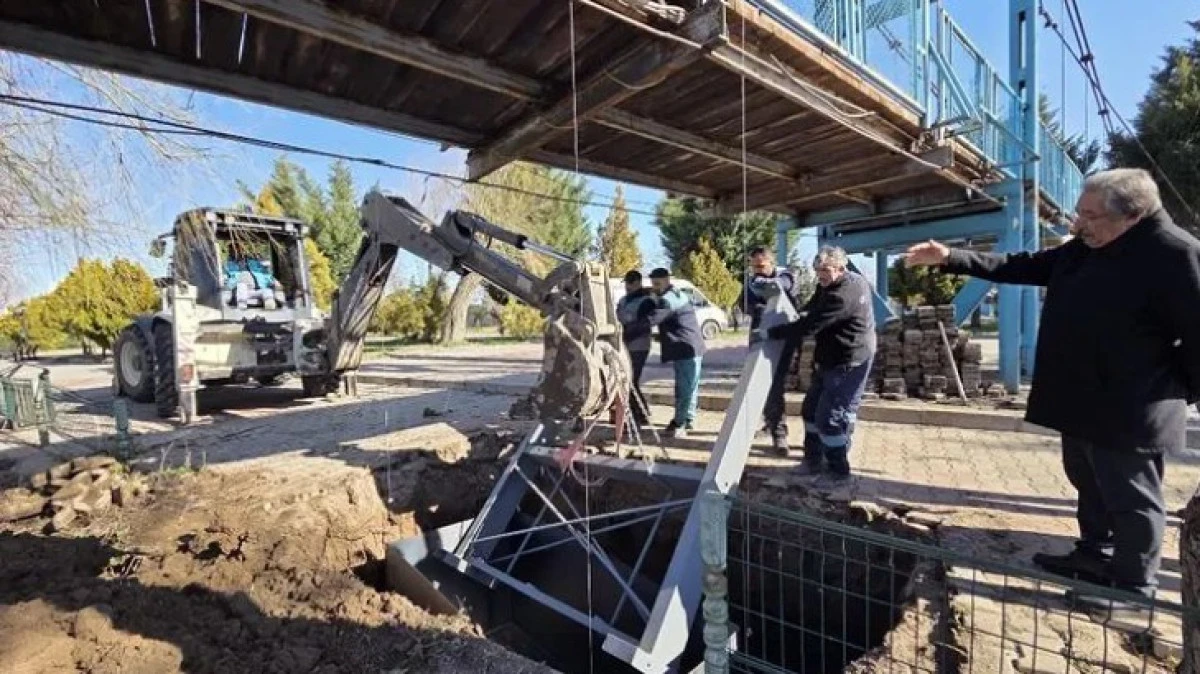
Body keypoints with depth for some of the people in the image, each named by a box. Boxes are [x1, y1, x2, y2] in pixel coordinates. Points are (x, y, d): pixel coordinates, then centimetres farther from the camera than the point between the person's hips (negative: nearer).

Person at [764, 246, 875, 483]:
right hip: (831, 359, 11)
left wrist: (771, 333, -21)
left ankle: (838, 471, 10)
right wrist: (803, 313, -1)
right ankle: (813, 460, 27)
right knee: (812, 409, 15)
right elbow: (812, 310, 18)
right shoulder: (849, 280, 8)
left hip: (849, 362, -11)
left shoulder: (843, 294, -26)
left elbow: (809, 325, -27)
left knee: (831, 416, -6)